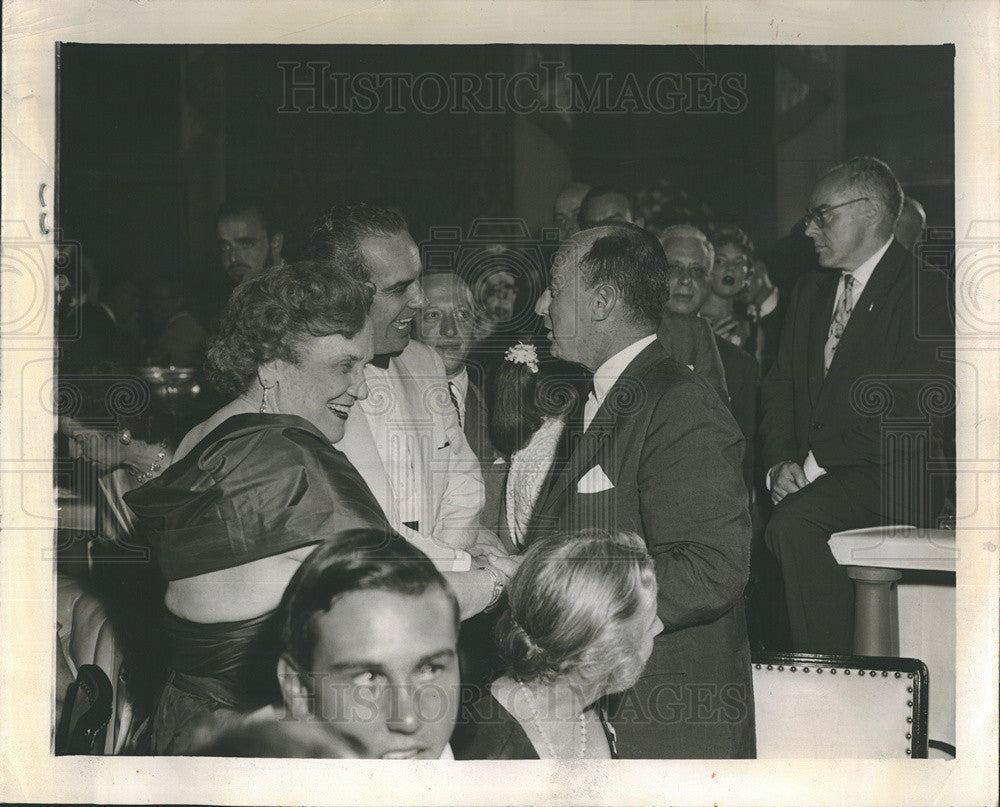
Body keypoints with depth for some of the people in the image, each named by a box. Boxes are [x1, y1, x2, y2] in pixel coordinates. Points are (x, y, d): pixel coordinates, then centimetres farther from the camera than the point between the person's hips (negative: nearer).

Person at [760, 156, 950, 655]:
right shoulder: (811, 291, 19)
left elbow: (908, 408, -16)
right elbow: (779, 390, 16)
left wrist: (816, 463, -17)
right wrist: (780, 462, -3)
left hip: (895, 478, -7)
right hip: (810, 474, 7)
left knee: (794, 524, -31)